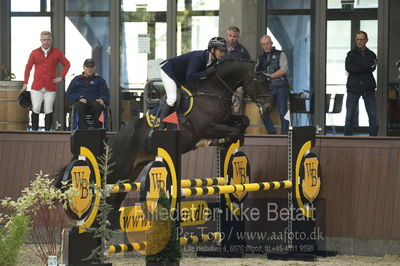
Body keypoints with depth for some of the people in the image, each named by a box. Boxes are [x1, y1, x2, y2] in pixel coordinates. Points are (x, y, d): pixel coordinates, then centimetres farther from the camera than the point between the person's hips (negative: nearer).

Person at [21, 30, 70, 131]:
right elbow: (28, 68, 13)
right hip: (37, 87, 0)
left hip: (50, 87, 0)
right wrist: (25, 83, 8)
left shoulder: (57, 53, 5)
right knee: (36, 109, -7)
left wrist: (61, 77, 3)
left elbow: (66, 64, 14)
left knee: (48, 111, 0)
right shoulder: (34, 53, 7)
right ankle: (34, 131, -1)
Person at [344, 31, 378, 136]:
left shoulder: (371, 55, 11)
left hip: (368, 88, 1)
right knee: (349, 116, -4)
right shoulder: (351, 54, 8)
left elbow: (372, 67, -8)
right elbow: (349, 68, -9)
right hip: (353, 88, -1)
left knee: (373, 116, -1)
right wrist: (365, 68, -9)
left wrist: (358, 65, -11)